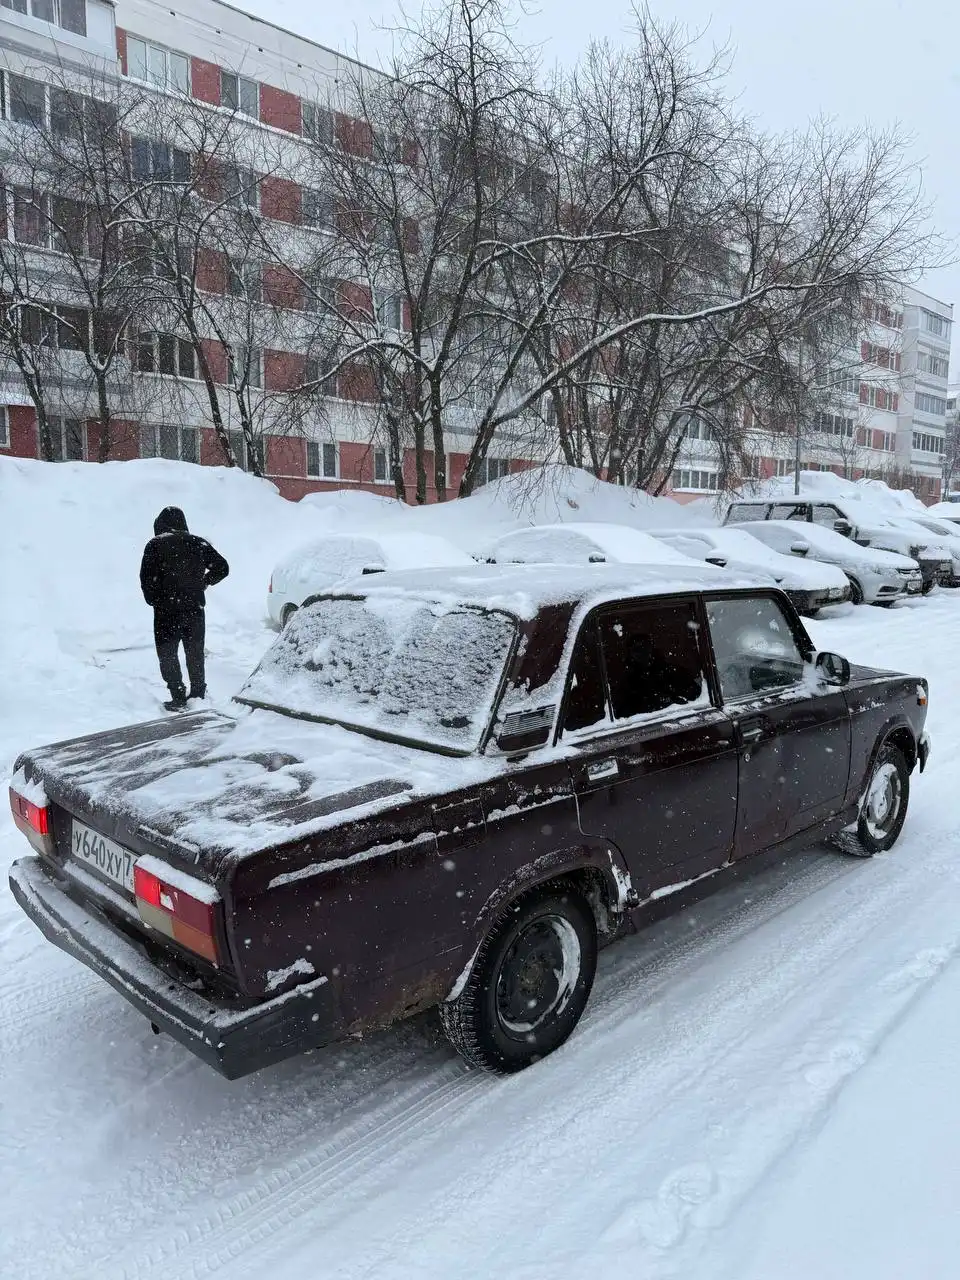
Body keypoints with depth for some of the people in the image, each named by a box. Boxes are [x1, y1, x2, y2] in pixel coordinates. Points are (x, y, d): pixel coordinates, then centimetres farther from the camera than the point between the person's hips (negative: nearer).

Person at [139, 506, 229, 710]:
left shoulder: (155, 545, -6)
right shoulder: (198, 543, 3)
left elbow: (146, 578, -10)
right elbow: (222, 567, 4)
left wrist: (153, 600, 4)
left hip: (166, 610, -3)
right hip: (195, 609, 4)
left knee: (167, 654, 6)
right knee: (195, 653, 15)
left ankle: (178, 697, 1)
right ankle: (198, 695, 20)